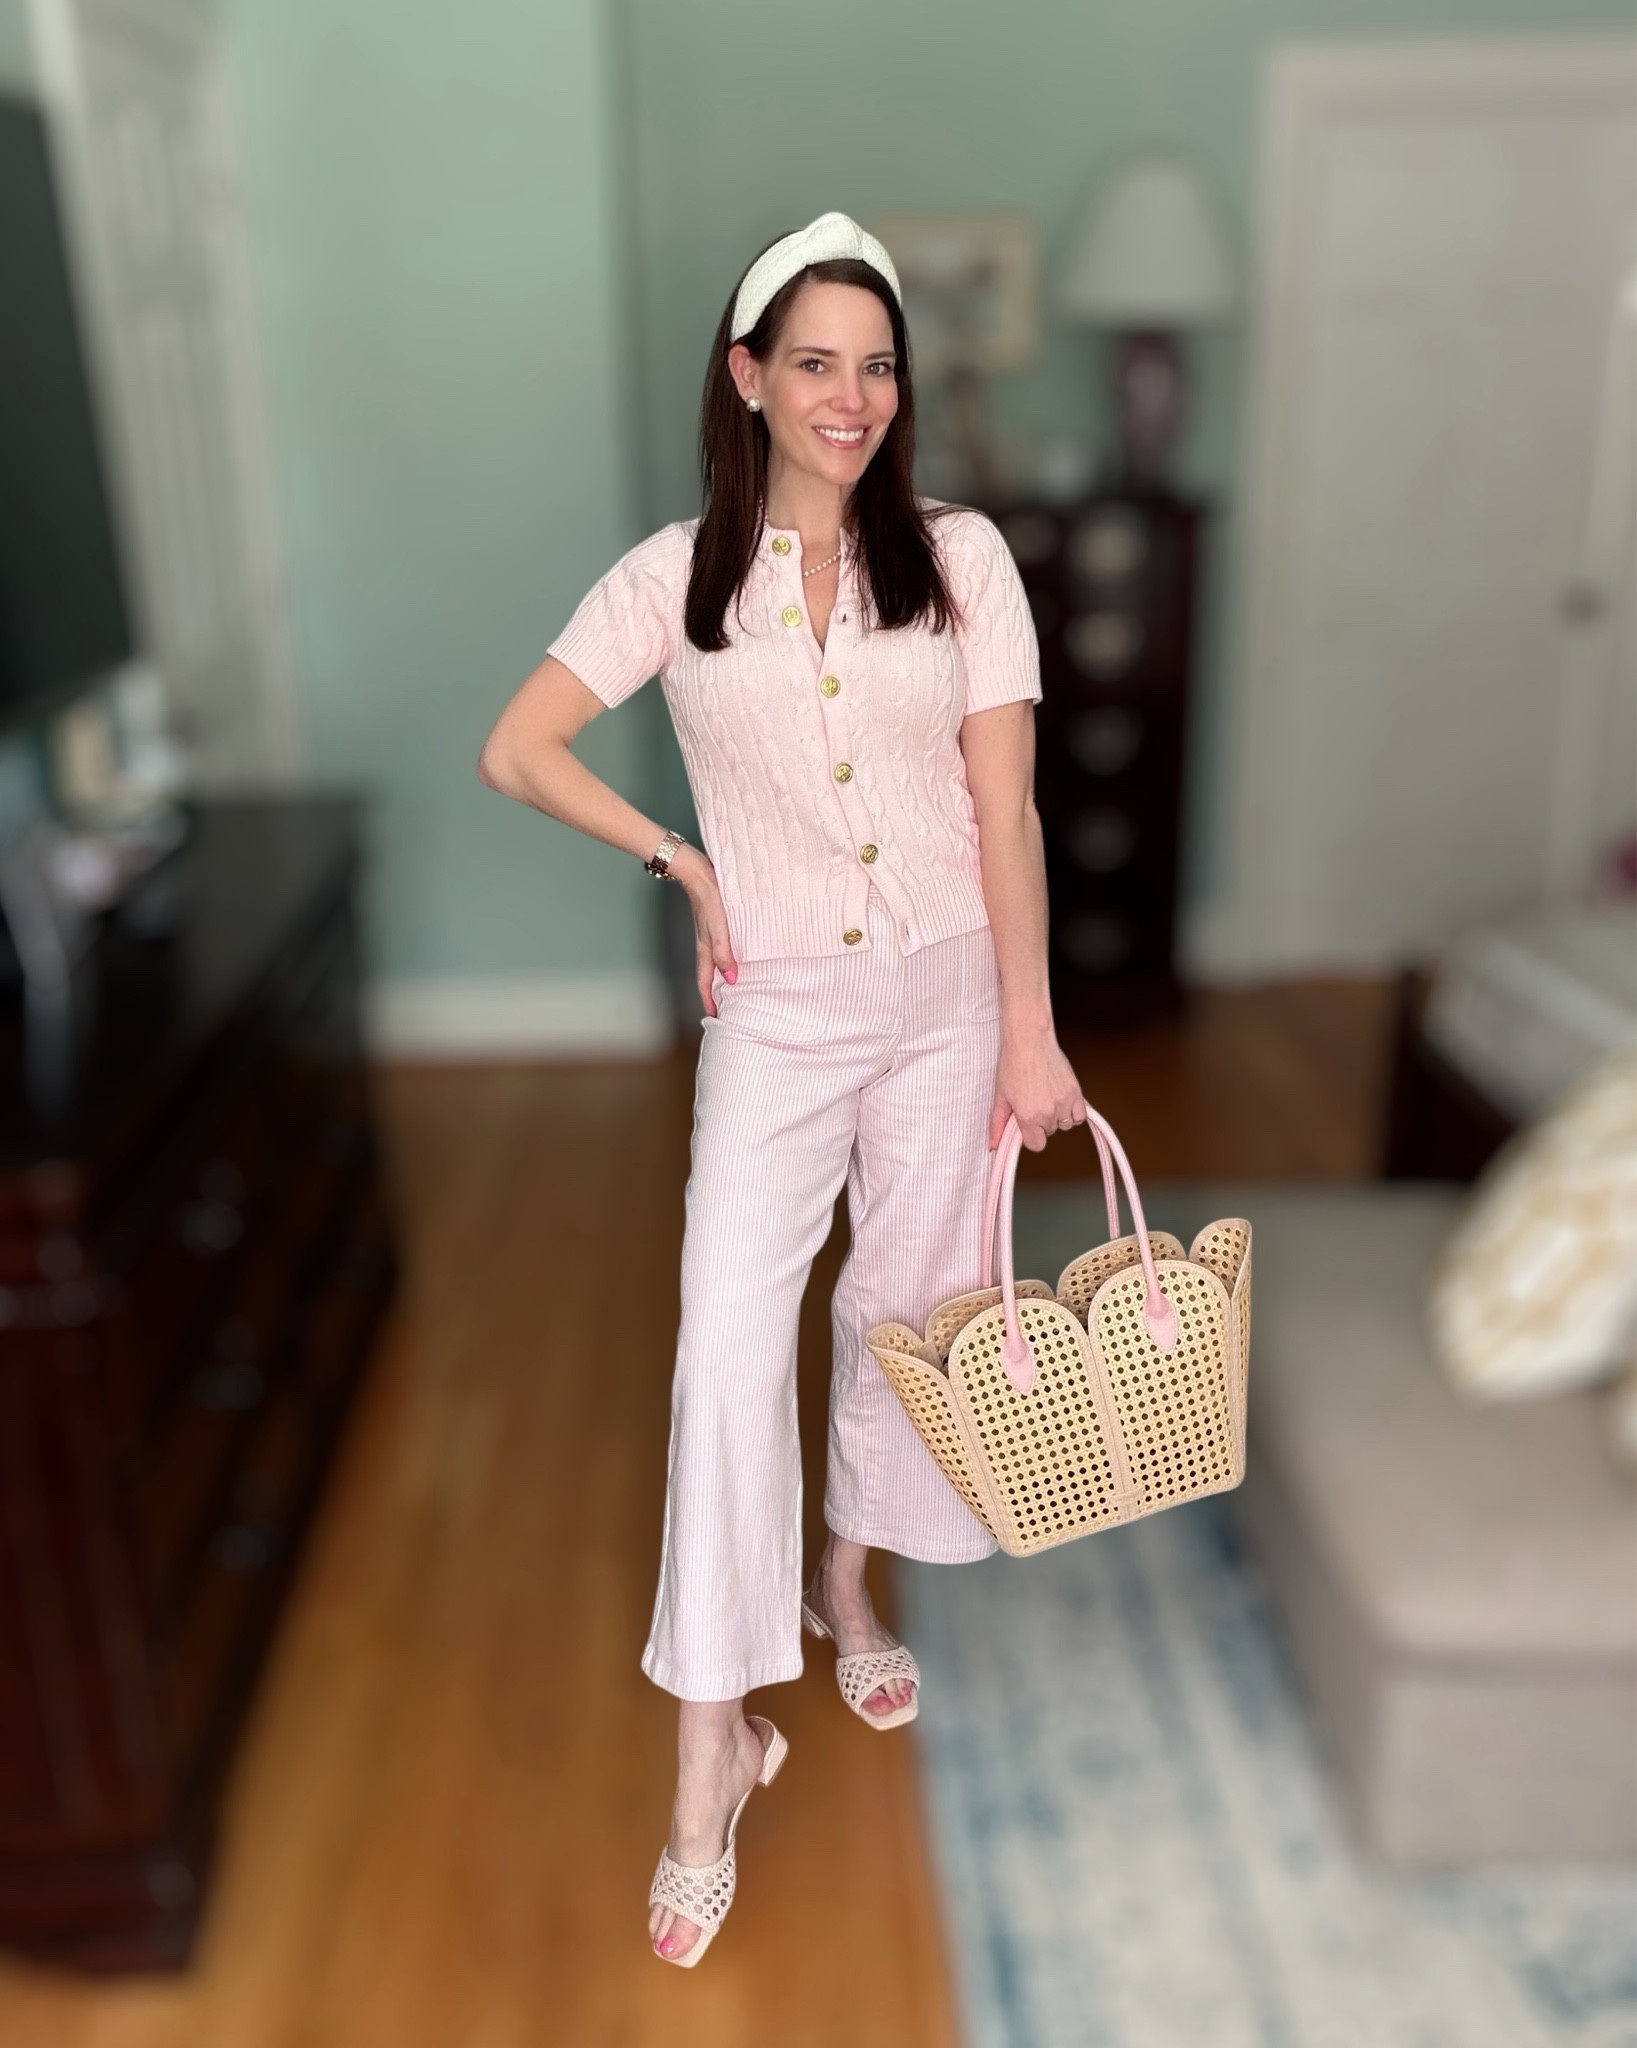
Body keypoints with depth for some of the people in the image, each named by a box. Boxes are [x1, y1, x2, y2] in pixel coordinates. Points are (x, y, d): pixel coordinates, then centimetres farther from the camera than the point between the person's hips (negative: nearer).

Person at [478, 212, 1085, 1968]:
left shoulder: (961, 556, -2)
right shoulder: (677, 576, -2)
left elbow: (1003, 802, -5)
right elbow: (514, 751, -2)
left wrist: (1032, 1030, -8)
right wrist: (688, 865, -5)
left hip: (951, 992, 2)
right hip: (779, 1008, -1)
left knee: (904, 1307, 14)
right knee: (727, 1348, -6)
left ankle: (846, 1589, 40)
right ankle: (712, 1745, 8)